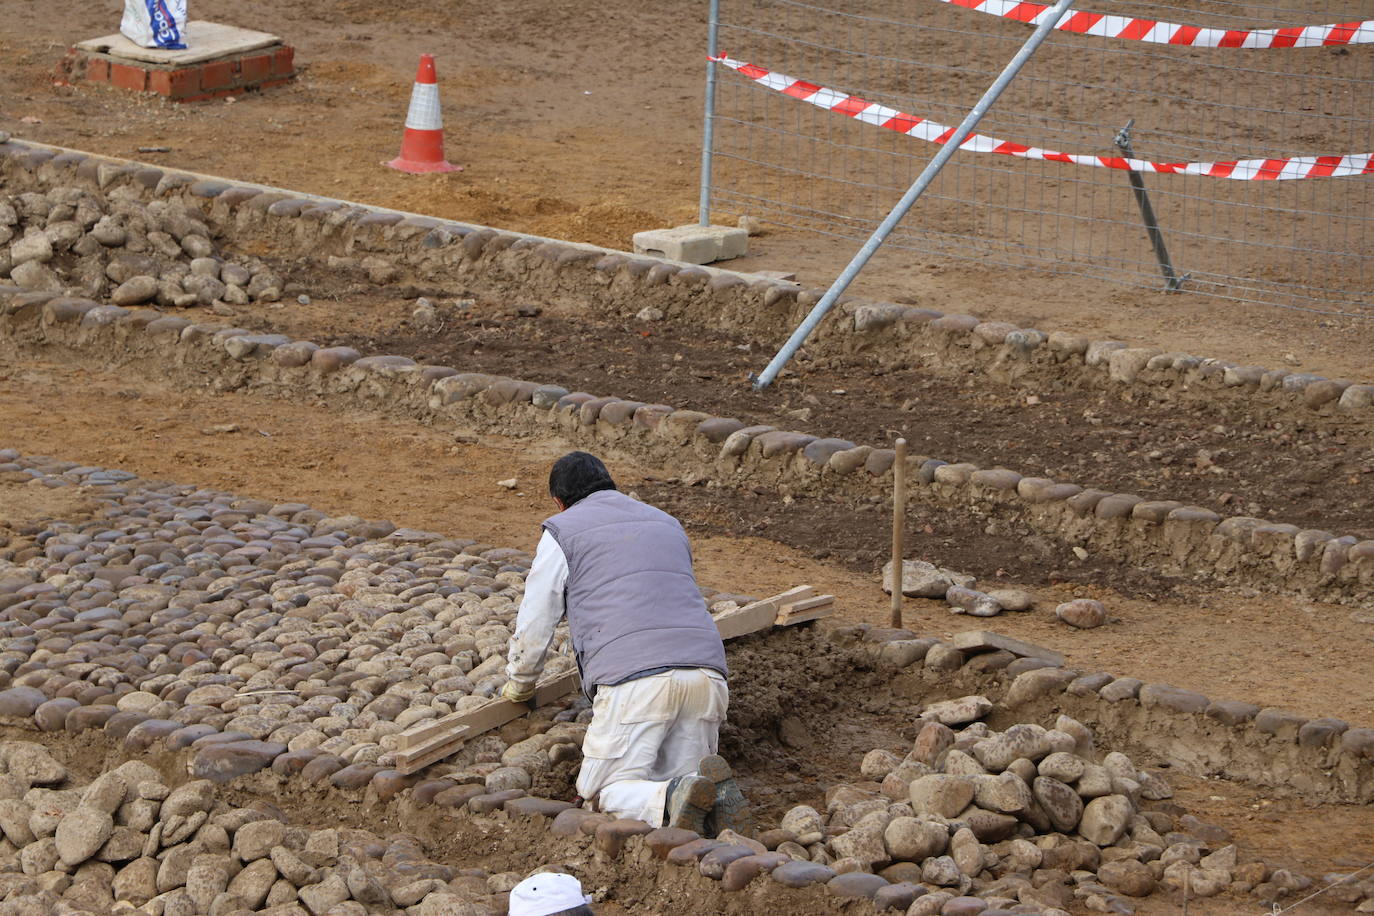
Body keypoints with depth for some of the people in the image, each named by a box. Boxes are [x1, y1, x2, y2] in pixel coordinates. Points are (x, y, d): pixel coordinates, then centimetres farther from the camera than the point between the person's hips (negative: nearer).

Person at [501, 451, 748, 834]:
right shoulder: (668, 525, 31)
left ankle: (677, 801, -28)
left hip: (634, 678, -5)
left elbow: (533, 628, 15)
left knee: (602, 795, 4)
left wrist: (518, 687, 34)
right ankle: (716, 793, -20)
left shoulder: (562, 532, 13)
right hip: (705, 673, 5)